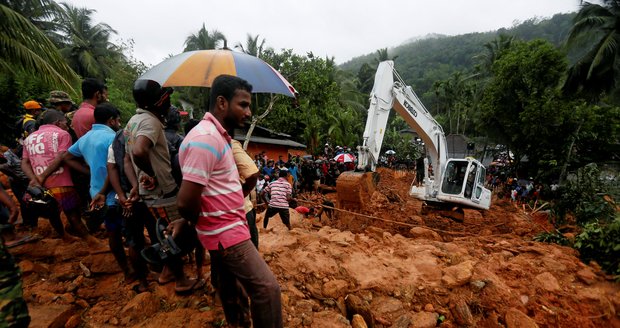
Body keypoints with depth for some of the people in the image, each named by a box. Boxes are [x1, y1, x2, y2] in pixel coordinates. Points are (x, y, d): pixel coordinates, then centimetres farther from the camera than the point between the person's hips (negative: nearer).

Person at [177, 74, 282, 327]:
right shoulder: (206, 138, -24)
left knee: (229, 284, 24)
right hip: (227, 233, -10)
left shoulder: (216, 135, 10)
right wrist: (199, 223, -8)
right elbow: (186, 202, -27)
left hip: (226, 230, 10)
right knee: (267, 288, -6)